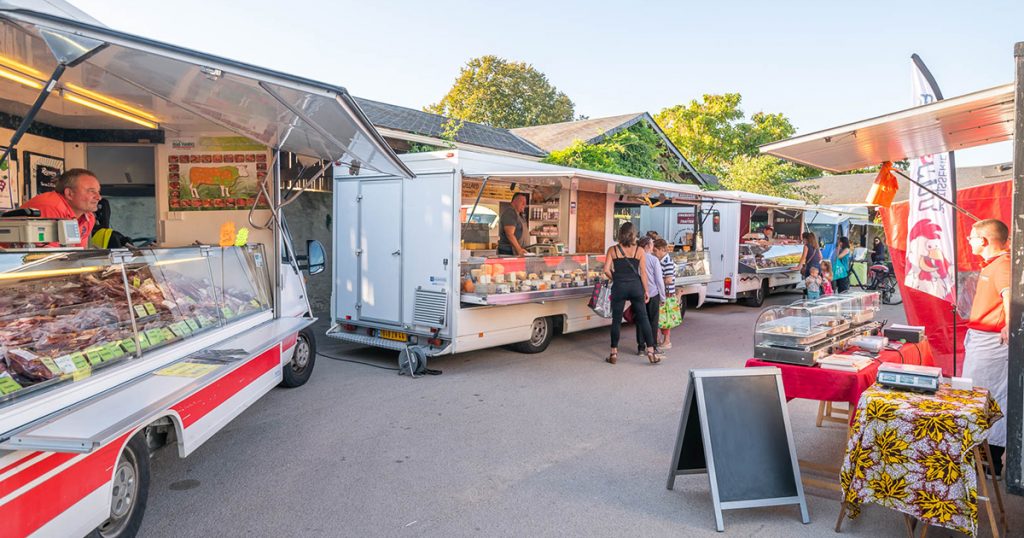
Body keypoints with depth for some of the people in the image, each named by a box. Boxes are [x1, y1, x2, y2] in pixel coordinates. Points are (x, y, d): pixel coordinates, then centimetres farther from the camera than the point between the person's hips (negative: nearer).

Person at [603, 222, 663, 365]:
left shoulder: (612, 250, 0)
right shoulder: (639, 251, 1)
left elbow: (606, 270, -6)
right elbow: (643, 272, 0)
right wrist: (646, 290, 7)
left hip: (619, 287, 0)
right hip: (636, 286, 0)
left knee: (616, 320, 7)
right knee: (643, 319, 7)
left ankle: (614, 354, 12)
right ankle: (651, 351, 7)